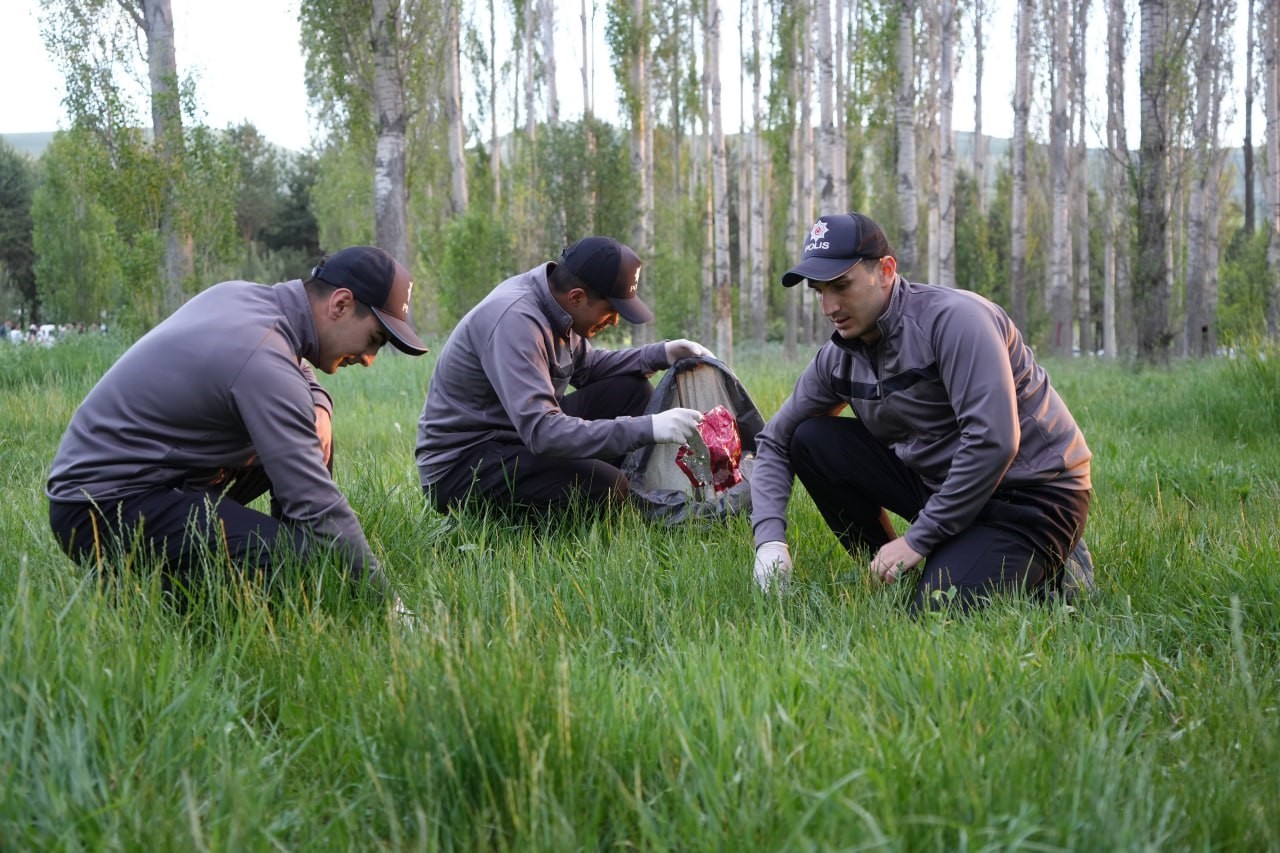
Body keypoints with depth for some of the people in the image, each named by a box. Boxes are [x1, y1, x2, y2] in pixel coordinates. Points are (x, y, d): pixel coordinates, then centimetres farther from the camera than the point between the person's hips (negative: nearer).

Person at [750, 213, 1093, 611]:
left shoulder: (952, 318, -22)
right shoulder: (839, 357, 0)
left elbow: (992, 442, -29)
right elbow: (776, 441, 9)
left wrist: (918, 538, -24)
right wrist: (770, 539, -8)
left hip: (1032, 494, -7)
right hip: (937, 481, 7)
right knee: (809, 441, -5)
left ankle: (1047, 572, 2)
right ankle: (888, 574, 4)